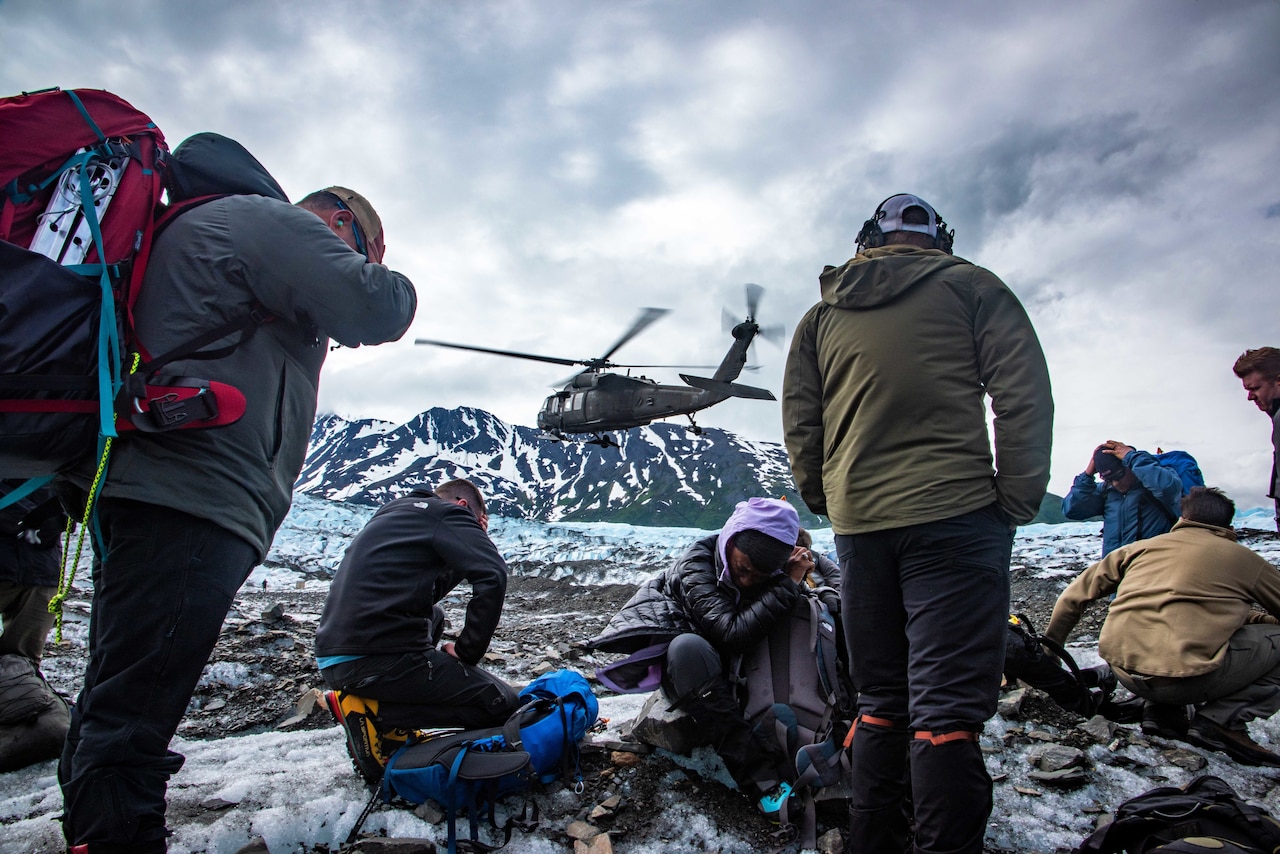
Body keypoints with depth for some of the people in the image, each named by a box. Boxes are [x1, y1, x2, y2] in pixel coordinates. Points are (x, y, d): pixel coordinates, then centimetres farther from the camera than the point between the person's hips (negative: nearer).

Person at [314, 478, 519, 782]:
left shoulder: (390, 515, 25)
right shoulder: (447, 513, 0)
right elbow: (493, 576, -17)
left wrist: (474, 538, 22)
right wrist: (466, 651, -6)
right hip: (377, 660, -9)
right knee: (501, 705, -1)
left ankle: (393, 728, 15)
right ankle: (371, 712, -6)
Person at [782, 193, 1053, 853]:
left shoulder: (822, 314, 15)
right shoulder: (969, 286, 6)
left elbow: (798, 423, 11)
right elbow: (1024, 396, -3)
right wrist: (1017, 501, 0)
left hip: (858, 526, 4)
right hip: (954, 514, -4)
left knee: (879, 702, 14)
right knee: (947, 708, -4)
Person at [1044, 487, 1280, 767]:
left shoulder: (1141, 547, 19)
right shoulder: (1243, 557, 11)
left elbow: (1074, 595, 21)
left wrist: (1049, 647, 33)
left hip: (1123, 671, 5)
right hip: (1183, 678, -5)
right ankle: (1222, 720, -2)